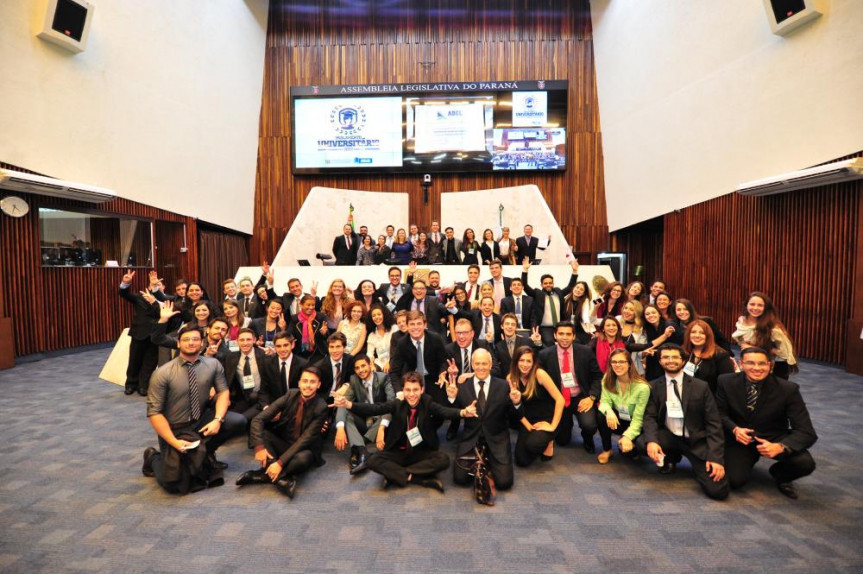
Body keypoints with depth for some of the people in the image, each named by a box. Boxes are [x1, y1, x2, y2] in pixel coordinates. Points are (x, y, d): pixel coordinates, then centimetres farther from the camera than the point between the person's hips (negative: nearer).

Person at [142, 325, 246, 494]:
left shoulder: (213, 364, -8)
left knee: (238, 422, -21)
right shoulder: (163, 373, -16)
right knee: (173, 483, -16)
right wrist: (174, 442, -22)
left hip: (202, 420, 3)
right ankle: (154, 457, 19)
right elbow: (154, 412, -14)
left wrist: (218, 419, -22)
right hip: (175, 429, -3)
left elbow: (223, 391, -4)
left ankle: (205, 452, 7)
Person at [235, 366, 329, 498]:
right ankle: (282, 477, -28)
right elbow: (258, 419, -15)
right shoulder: (290, 395, -10)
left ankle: (264, 474, -19)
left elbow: (306, 439, -24)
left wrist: (280, 462, -32)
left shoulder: (321, 408, -19)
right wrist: (259, 446, -30)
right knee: (256, 432, -21)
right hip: (283, 443, 4)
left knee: (303, 458, -39)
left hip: (303, 450, -4)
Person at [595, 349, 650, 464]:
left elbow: (638, 419, -21)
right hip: (617, 420, 3)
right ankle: (607, 450, -6)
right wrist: (608, 410, -39)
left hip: (633, 424, -2)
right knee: (601, 416, -29)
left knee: (625, 448, -27)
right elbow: (604, 401, -14)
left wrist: (628, 436, -35)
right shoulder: (607, 379, -11)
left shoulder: (642, 387, -23)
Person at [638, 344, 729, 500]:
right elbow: (650, 417, -6)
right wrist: (651, 441, -27)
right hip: (669, 437, 2)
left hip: (696, 440, -1)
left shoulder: (701, 386, -4)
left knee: (718, 490, -18)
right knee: (642, 442, -31)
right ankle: (670, 458, 6)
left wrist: (715, 457, -17)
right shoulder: (654, 386, 1)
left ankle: (699, 466, 18)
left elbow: (713, 423, -6)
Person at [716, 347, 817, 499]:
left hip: (773, 439, 0)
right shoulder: (727, 382, -12)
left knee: (805, 463, -28)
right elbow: (720, 413, 0)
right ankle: (750, 458, 18)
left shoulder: (788, 389, -16)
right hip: (740, 438, 0)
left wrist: (780, 447, -37)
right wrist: (734, 429, -23)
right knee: (735, 480, -20)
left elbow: (806, 432, -18)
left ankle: (780, 475, 9)